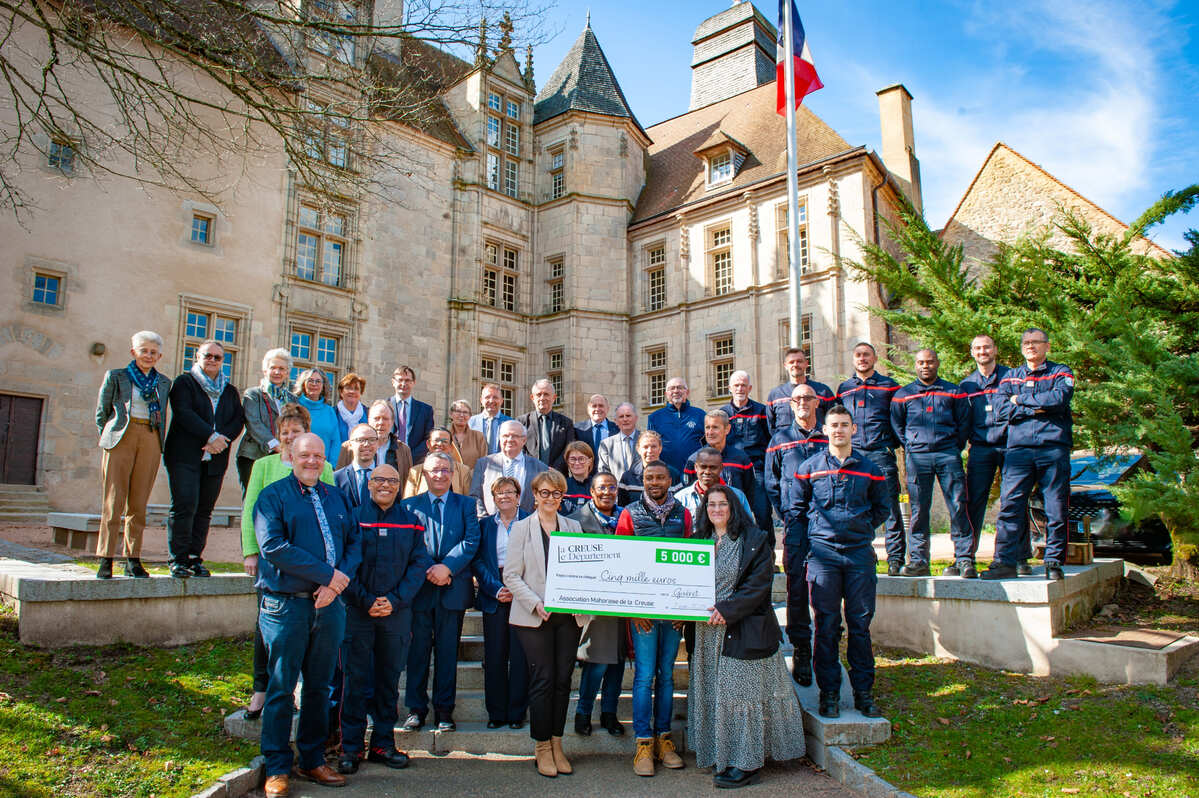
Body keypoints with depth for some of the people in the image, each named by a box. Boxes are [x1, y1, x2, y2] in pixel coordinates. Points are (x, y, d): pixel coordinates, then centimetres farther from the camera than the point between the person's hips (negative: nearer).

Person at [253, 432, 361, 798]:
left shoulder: (337, 498, 14)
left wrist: (339, 581, -11)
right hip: (285, 604, -4)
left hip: (329, 604, 4)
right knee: (281, 687, 3)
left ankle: (312, 760, 24)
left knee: (319, 686, 12)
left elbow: (354, 542, 8)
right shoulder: (273, 496, -1)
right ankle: (277, 768, 16)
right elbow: (273, 546, -14)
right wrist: (327, 574, -17)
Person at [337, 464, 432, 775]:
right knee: (356, 678, 2)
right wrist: (365, 601, -10)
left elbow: (419, 564, 3)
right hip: (358, 610, -2)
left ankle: (383, 743, 20)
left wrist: (395, 600, -9)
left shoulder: (410, 522, 8)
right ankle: (351, 745, 13)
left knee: (389, 677, 9)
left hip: (397, 610, 2)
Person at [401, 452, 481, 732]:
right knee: (418, 649, 4)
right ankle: (416, 708, 15)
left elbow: (472, 541, -3)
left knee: (448, 651, 5)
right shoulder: (409, 505, 9)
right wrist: (429, 571, -11)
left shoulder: (466, 504, 9)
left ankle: (444, 709, 14)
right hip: (420, 587, 0)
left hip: (453, 587, 0)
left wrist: (447, 567, -15)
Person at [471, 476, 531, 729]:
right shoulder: (485, 525, 11)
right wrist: (496, 589, -9)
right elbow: (477, 561, 5)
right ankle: (496, 712, 14)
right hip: (493, 596, 2)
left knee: (520, 655, -1)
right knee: (494, 656, 2)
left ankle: (517, 713, 11)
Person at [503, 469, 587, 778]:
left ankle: (556, 744, 19)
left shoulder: (573, 527, 11)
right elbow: (511, 575, -2)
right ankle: (542, 747, 13)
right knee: (543, 680, -2)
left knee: (563, 680, 6)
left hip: (568, 616, 3)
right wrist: (536, 604, -14)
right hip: (534, 617, -3)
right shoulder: (521, 528, 3)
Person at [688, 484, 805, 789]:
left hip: (743, 627, -5)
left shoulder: (753, 539, -4)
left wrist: (729, 609, -19)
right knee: (711, 692, 9)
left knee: (742, 691, -3)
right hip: (706, 632, 6)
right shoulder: (700, 541, 13)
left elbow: (759, 581, -12)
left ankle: (747, 764, 7)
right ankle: (721, 756, 22)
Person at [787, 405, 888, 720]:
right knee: (826, 626, 2)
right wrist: (798, 547, 1)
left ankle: (864, 692, 16)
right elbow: (795, 510, 8)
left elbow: (882, 508, 19)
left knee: (860, 624, 6)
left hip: (860, 553, 1)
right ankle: (829, 693, 11)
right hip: (823, 553, -1)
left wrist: (862, 527, 6)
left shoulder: (868, 469, 8)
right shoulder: (810, 467, 5)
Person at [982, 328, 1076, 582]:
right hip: (1018, 447, 1)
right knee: (1010, 506, -6)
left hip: (1053, 448, -1)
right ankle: (1005, 561, -5)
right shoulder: (1011, 376, 18)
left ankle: (1054, 562, 9)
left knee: (1056, 510, 0)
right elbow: (1002, 408, 3)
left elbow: (1059, 399, -9)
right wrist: (1037, 408, -7)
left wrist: (1021, 400, -2)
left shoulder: (1061, 373, 12)